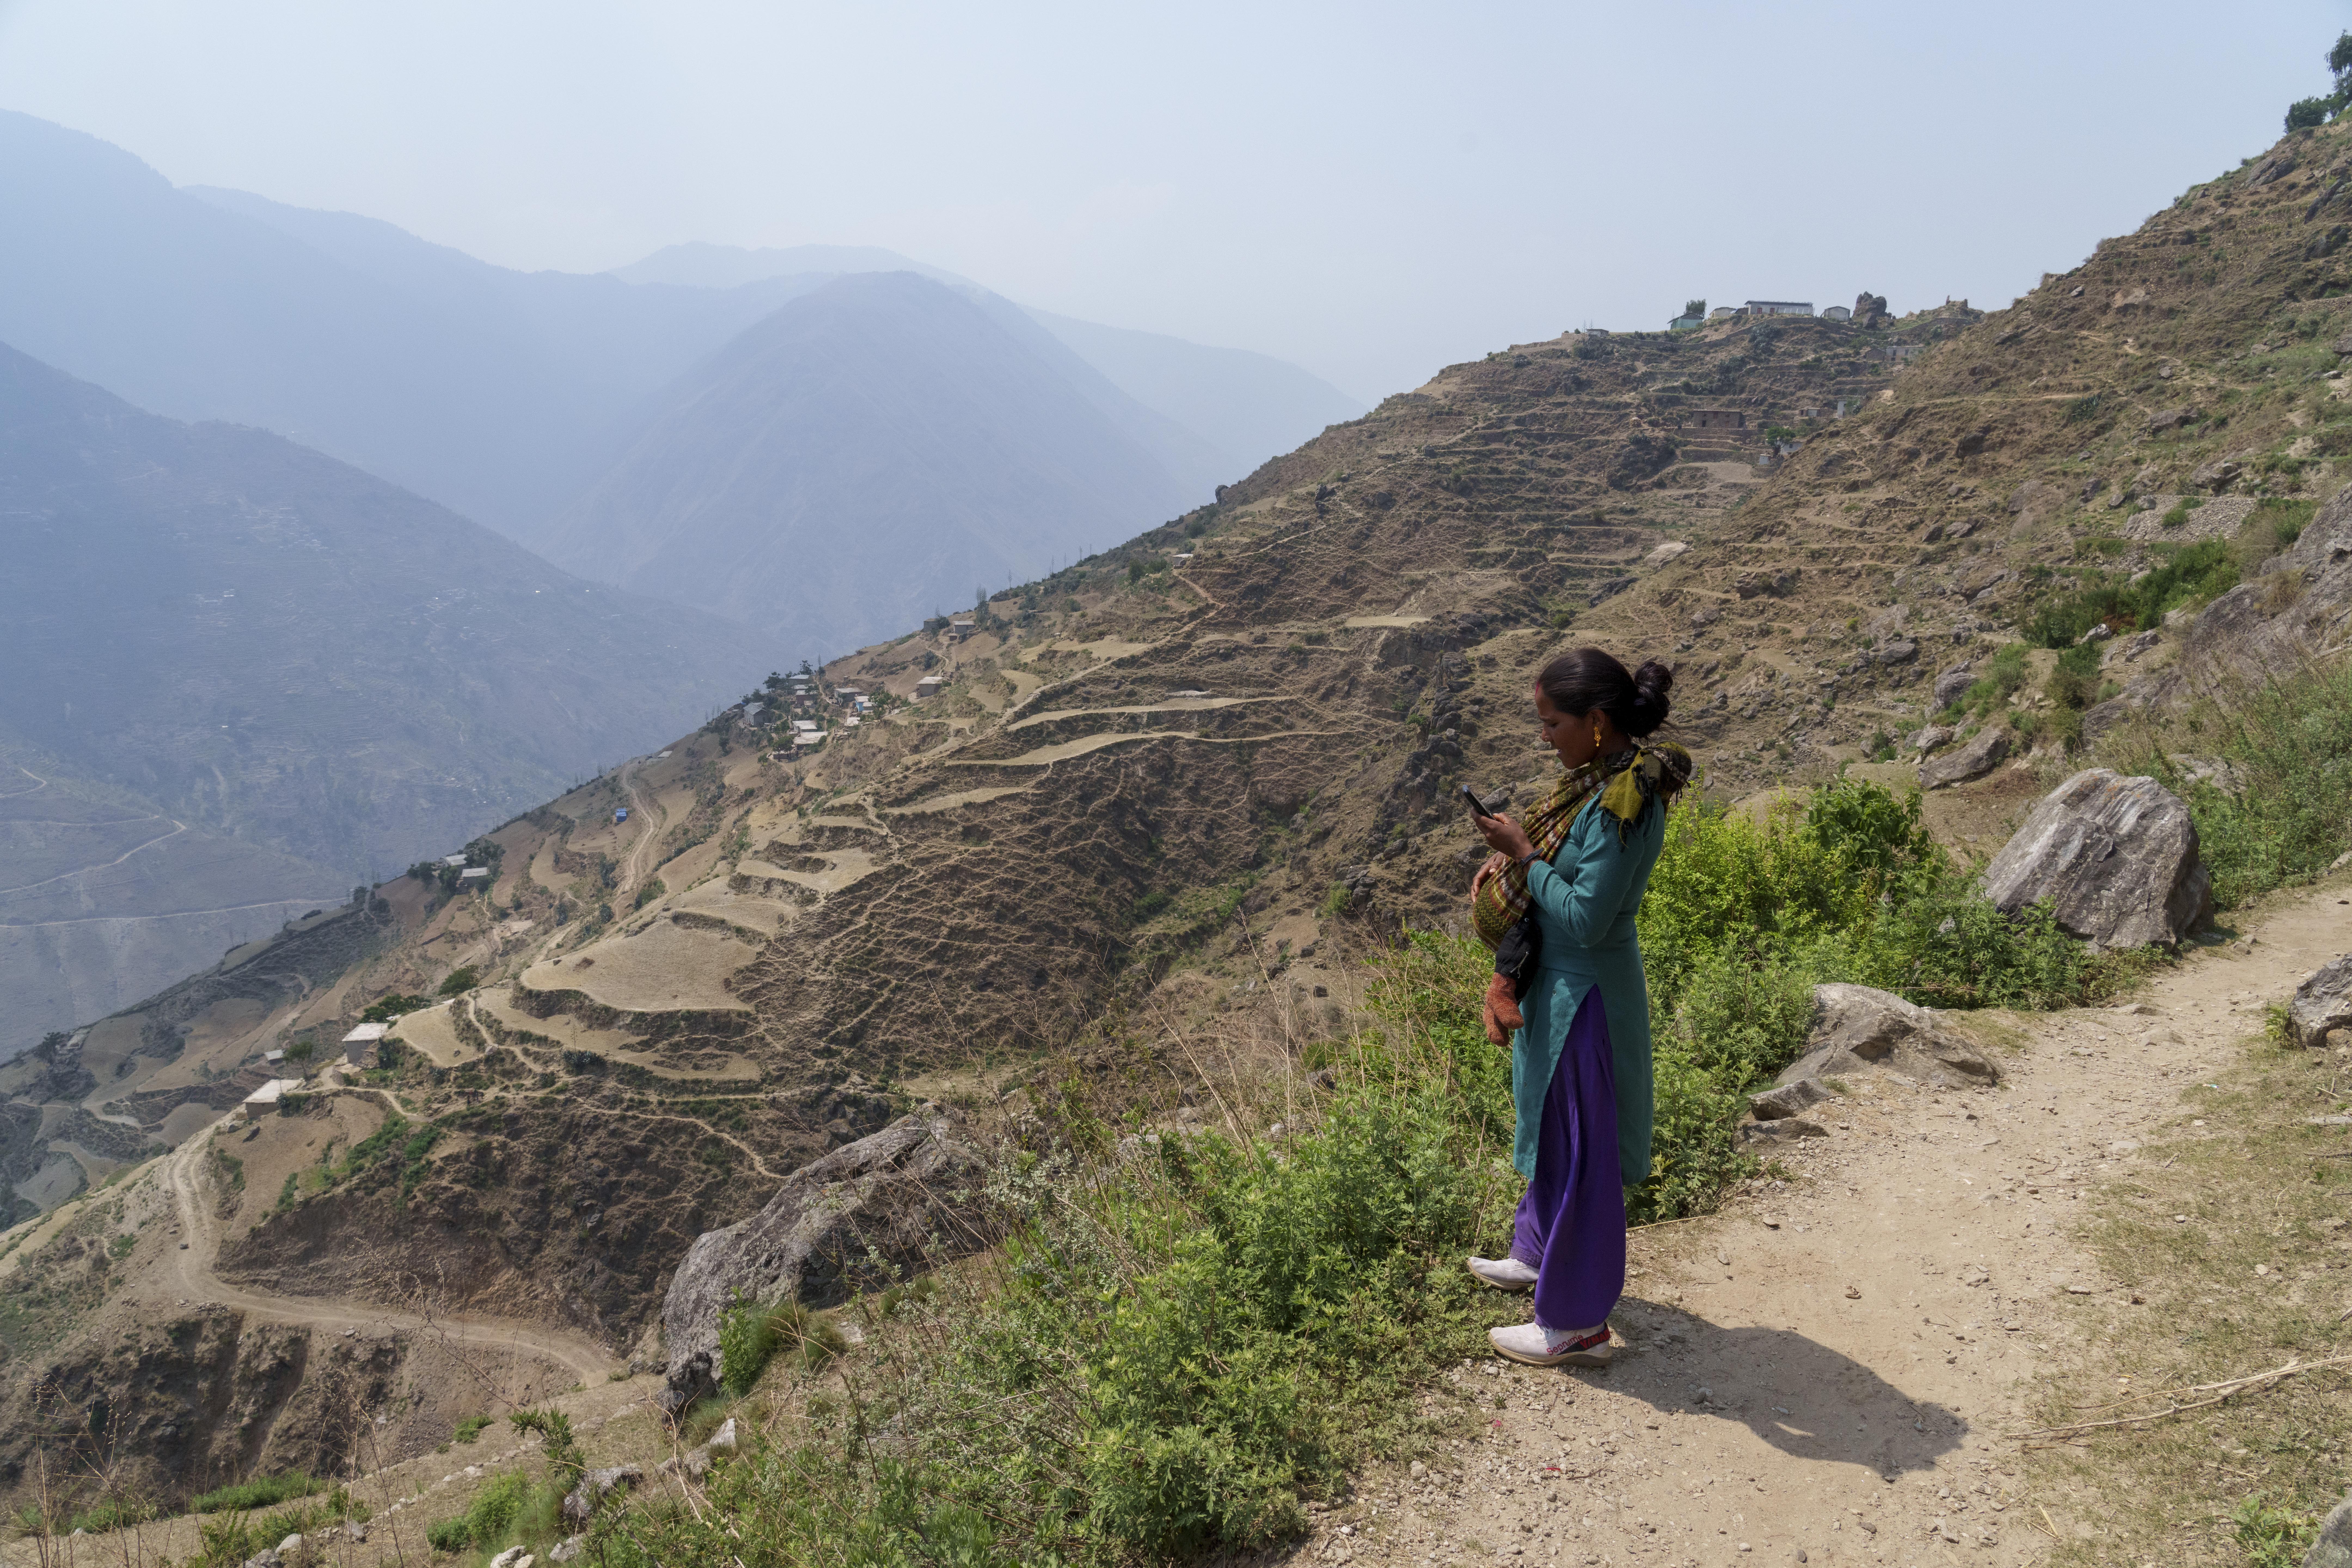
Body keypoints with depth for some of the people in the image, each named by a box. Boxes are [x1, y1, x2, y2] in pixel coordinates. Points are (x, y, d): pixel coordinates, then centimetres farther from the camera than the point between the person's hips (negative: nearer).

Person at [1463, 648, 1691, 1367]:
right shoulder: (1604, 779, 3)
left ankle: (1575, 1324, 17)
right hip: (1560, 983, 10)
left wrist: (1524, 856, -19)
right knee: (1551, 1126, 26)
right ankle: (1541, 1254, 47)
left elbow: (1586, 918, -27)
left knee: (1578, 1147, 3)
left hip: (1586, 997, -10)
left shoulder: (1625, 805, -27)